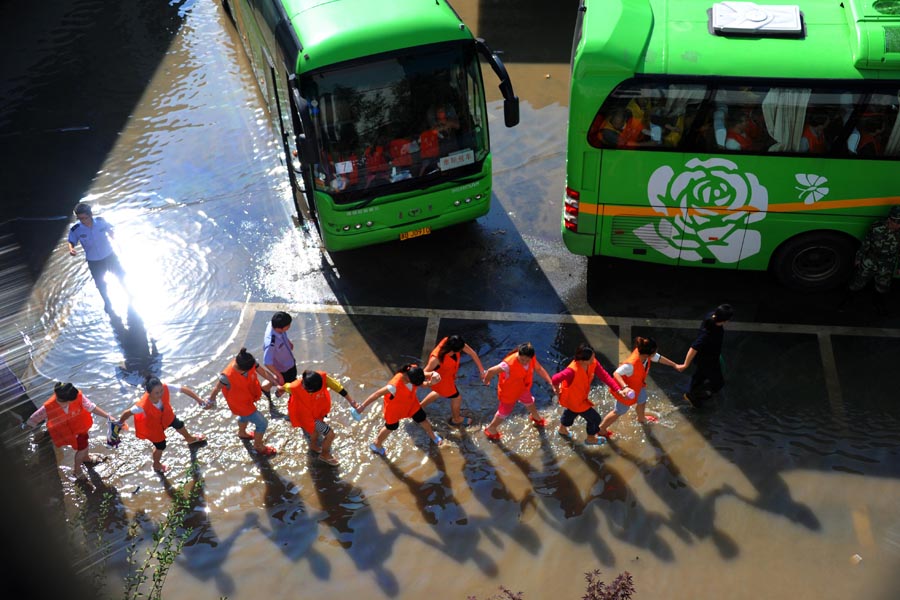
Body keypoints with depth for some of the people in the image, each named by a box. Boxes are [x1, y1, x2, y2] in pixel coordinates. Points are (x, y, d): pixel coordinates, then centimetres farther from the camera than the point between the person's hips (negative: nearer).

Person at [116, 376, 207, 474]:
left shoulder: (166, 389, -41)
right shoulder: (143, 406, -48)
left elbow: (184, 389, -29)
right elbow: (128, 413, -31)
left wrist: (198, 399, -29)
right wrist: (119, 424, -13)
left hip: (165, 415, 4)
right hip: (152, 425, -4)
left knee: (179, 424, 29)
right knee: (160, 446, 16)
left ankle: (190, 439, 67)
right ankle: (156, 465, 52)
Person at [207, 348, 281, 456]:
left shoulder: (250, 363, -29)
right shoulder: (227, 376, -41)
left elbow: (264, 372, -17)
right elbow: (217, 389, -23)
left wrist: (278, 384, -26)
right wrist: (211, 401, -5)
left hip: (248, 398, 6)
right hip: (240, 404, -6)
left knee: (245, 416, 36)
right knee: (262, 423, 5)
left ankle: (242, 433, 69)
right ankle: (258, 447, 33)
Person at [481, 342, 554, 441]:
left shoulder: (531, 358, -25)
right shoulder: (509, 364, -46)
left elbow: (539, 369, -6)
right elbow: (490, 371, -34)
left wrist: (550, 382, -15)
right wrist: (486, 381, -13)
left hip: (523, 388, 6)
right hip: (508, 393, -6)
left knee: (530, 403, 33)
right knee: (504, 412, 18)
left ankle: (536, 417, 68)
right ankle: (491, 428, 48)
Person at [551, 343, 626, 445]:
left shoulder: (593, 363, -24)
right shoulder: (573, 370, -46)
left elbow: (604, 376, -21)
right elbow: (555, 379, -41)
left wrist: (618, 389, -31)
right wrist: (557, 389, -19)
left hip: (581, 396, 7)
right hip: (573, 399, -7)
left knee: (571, 412, 37)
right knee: (595, 418, 10)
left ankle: (562, 428, 68)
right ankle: (590, 438, 40)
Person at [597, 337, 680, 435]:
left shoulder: (646, 355, -23)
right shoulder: (631, 364, -46)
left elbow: (660, 358, -4)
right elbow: (616, 373, -45)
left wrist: (675, 365, 5)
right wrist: (625, 387, -59)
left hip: (638, 384, 8)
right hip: (628, 388, -8)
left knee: (642, 401, 32)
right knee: (620, 411, 12)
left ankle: (641, 418, 66)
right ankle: (601, 428, 33)